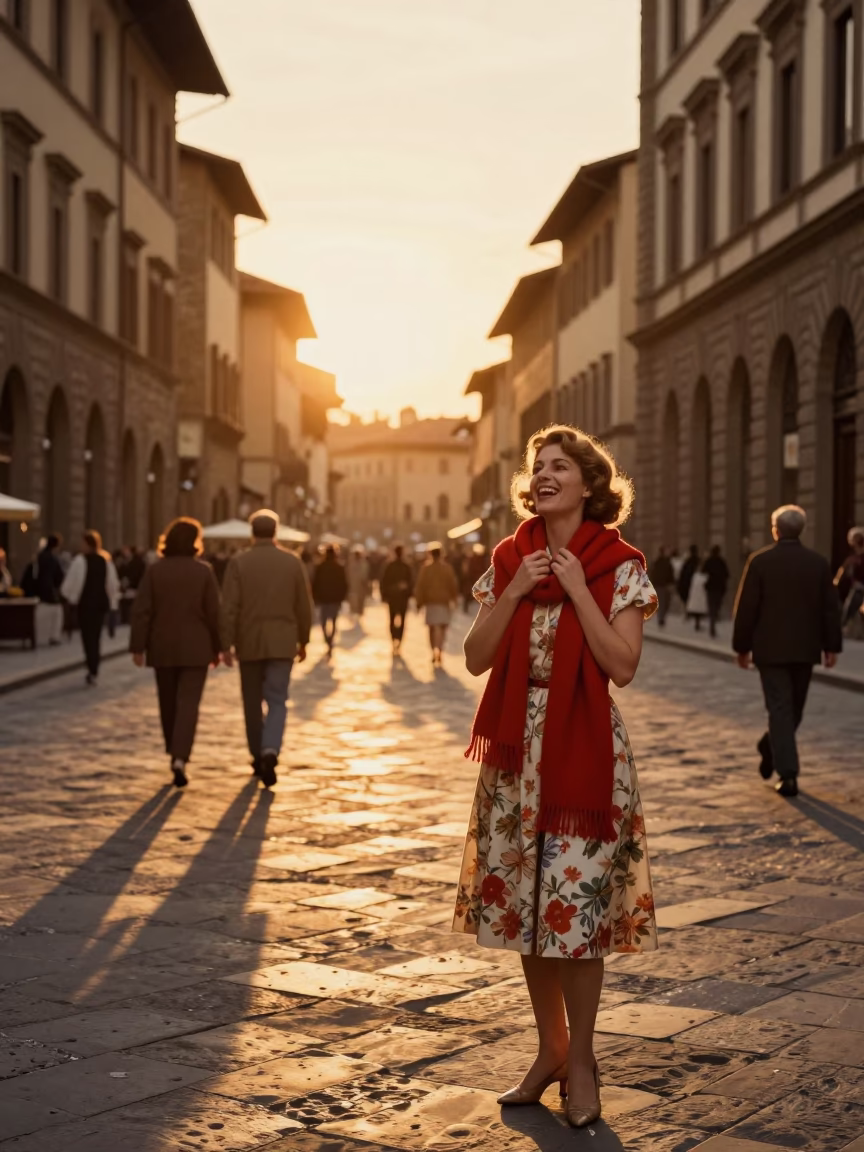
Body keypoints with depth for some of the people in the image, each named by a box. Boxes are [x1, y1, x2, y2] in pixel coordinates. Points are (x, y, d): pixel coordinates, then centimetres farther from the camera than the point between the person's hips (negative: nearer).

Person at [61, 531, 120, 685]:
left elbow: (70, 582, -10)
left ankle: (92, 671, -10)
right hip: (102, 602, 5)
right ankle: (94, 670, 20)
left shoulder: (81, 560, -12)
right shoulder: (106, 560, 5)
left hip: (85, 602, -5)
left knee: (88, 636, -2)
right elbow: (113, 584, 9)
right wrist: (113, 602, 17)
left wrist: (68, 595, 8)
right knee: (96, 635, 16)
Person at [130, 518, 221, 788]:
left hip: (162, 648, 2)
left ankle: (175, 751, 29)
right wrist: (216, 648, 6)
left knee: (168, 702, 16)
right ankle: (180, 758, -19)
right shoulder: (204, 571, -5)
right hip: (195, 649, -2)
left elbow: (142, 611, -5)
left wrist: (137, 646, -1)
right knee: (188, 704, -5)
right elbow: (213, 612, -4)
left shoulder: (154, 571, -1)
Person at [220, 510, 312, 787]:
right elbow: (304, 606, 4)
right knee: (277, 701, 1)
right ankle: (270, 751, -21)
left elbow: (229, 607, -9)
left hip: (249, 643, 0)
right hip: (282, 643, 0)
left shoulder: (239, 562, -5)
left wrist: (226, 644, -5)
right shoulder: (292, 562, 0)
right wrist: (303, 640, 14)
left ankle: (258, 757, 20)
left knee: (253, 703, 13)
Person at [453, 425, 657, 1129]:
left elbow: (623, 666, -14)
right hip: (517, 748, 5)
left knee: (576, 904, -2)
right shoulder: (510, 560, 7)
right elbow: (477, 659, 2)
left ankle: (580, 1058, 14)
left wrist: (577, 589, -16)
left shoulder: (619, 567, -5)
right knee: (524, 903, 10)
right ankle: (551, 1050, 24)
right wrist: (514, 592, -10)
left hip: (584, 751, -4)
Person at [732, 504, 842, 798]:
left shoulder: (760, 561, -8)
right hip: (805, 649, 2)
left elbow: (746, 608, -6)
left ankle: (788, 773, -8)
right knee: (794, 708, 19)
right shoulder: (819, 563, 0)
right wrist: (831, 646, 9)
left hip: (770, 649, -2)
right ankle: (771, 751, 33)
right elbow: (830, 609, 2)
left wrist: (742, 647, 2)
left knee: (780, 709, -2)